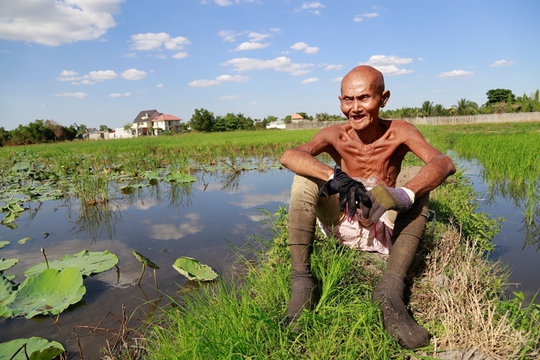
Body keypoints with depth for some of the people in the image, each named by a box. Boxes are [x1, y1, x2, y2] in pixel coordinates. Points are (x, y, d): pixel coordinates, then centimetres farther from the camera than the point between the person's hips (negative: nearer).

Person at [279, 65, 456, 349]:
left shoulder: (399, 133, -7)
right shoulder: (336, 136, -6)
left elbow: (444, 163, -25)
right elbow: (288, 156, -25)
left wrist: (404, 195, -45)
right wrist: (335, 177, -43)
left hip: (386, 233, 0)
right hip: (342, 229, 1)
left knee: (417, 175, -21)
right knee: (306, 175, -18)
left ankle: (391, 288, -31)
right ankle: (300, 282, -24)